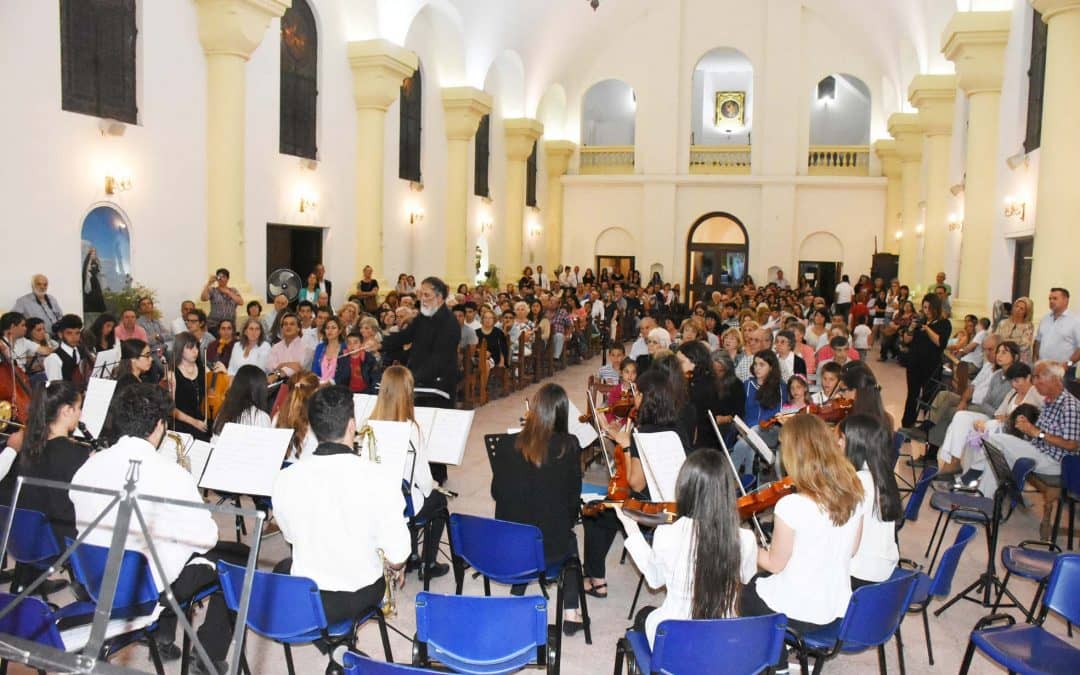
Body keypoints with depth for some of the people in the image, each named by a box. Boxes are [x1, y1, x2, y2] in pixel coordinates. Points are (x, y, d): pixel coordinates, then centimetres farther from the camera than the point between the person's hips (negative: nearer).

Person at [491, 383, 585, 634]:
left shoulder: (506, 444, -10)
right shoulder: (568, 447, -15)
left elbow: (497, 493, 2)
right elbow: (573, 498, -3)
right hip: (550, 547, -2)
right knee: (569, 540, 32)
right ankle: (570, 613, 30)